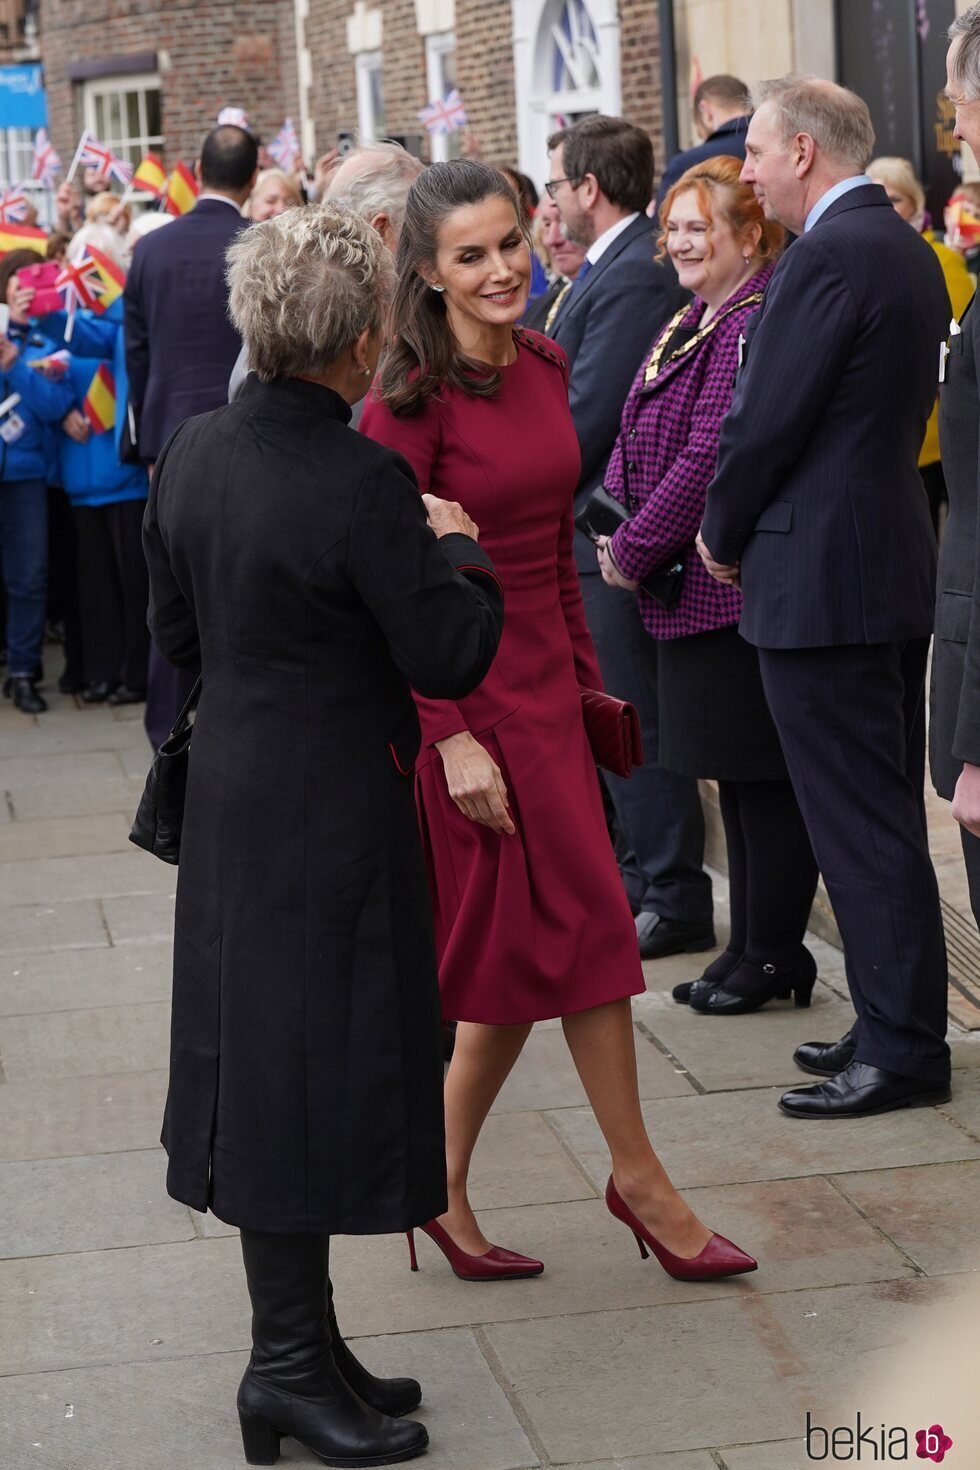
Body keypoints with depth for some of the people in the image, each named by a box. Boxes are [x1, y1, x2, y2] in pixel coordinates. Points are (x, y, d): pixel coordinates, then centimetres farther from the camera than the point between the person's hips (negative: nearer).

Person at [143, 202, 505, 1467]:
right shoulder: (362, 483, -21)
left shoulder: (191, 452, 2)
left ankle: (297, 1343, 25)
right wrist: (457, 552, -1)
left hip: (233, 789, 8)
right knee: (318, 1064, 1)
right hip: (332, 813, -8)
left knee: (261, 1061, 14)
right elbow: (451, 658, -17)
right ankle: (293, 1362, 10)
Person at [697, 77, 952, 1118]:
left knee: (859, 825, -4)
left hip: (821, 579, -10)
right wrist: (743, 529, 17)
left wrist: (724, 537, 0)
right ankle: (897, 1022, 24)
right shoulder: (908, 249, 14)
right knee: (886, 816, 16)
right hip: (897, 562, 10)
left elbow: (764, 420, -18)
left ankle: (903, 1050, 1)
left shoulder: (828, 256, -17)